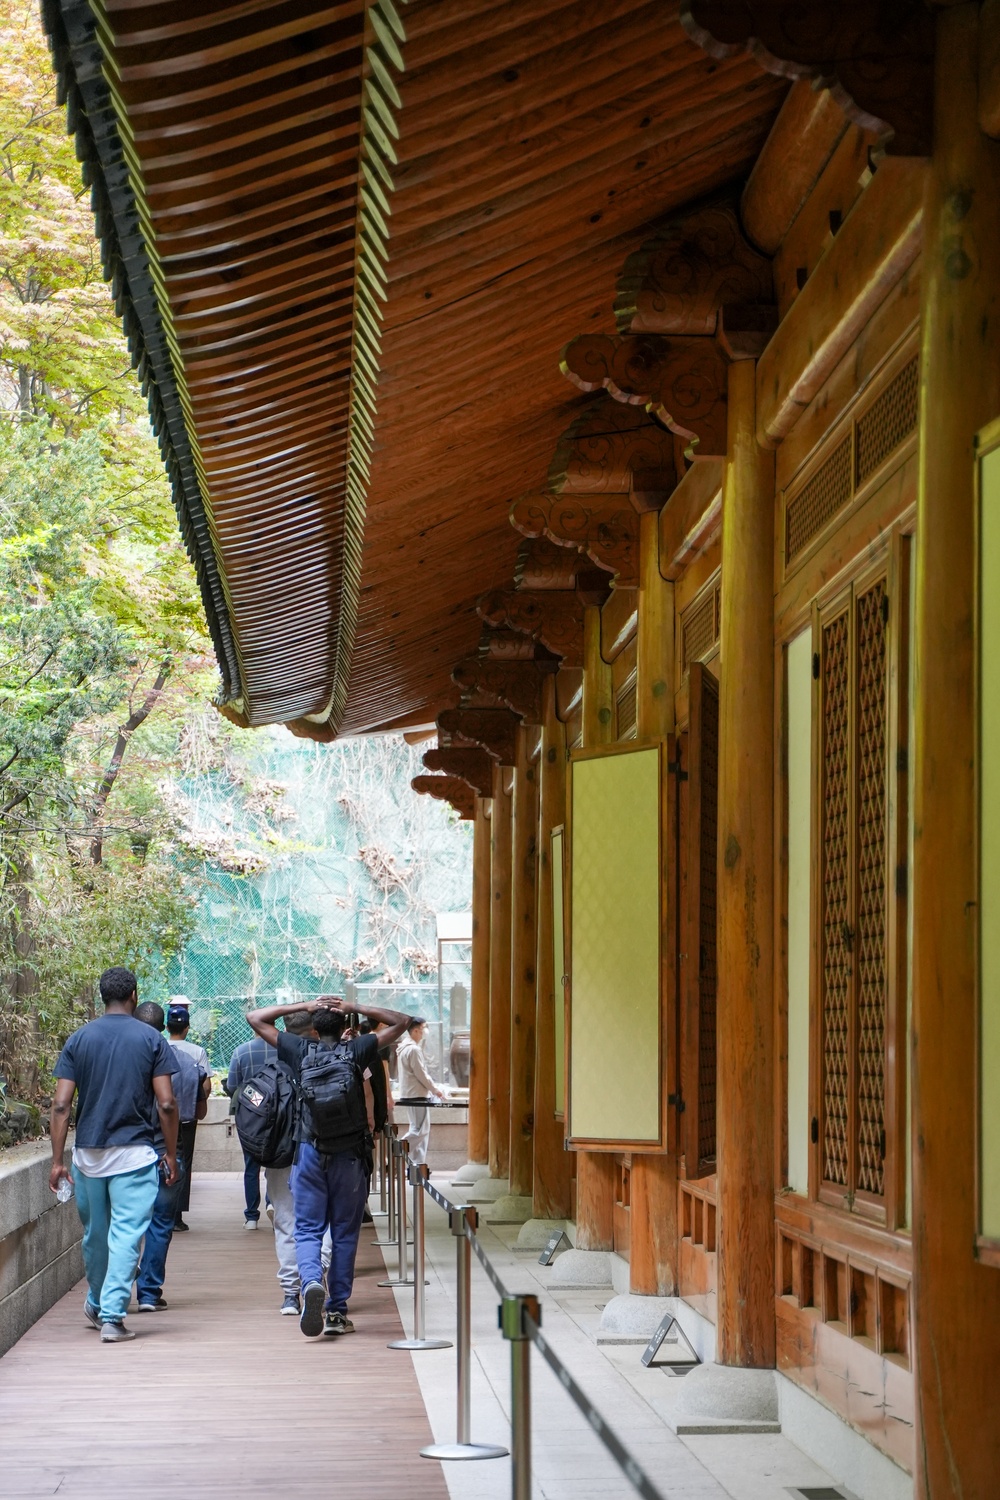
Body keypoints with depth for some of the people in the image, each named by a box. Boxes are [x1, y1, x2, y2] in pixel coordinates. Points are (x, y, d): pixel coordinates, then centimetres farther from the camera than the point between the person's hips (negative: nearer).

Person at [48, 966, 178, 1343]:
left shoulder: (79, 1040, 3)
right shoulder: (151, 1040, -2)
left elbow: (61, 1105, -2)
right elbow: (166, 1104, -6)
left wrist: (57, 1160, 1)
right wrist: (171, 1155, 3)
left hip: (88, 1154, 3)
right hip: (135, 1154, -3)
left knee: (95, 1234, 18)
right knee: (126, 1235, -2)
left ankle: (97, 1304, 36)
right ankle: (112, 1316, -8)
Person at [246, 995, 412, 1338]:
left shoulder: (301, 1051, 0)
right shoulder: (356, 1051, -1)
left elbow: (255, 1018, 9)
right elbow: (400, 1022, 8)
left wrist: (303, 1006, 8)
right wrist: (355, 1009, 5)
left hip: (310, 1152, 0)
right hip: (350, 1155, 0)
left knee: (308, 1229, 3)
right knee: (344, 1231, 8)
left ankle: (311, 1281, -26)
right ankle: (337, 1310, 9)